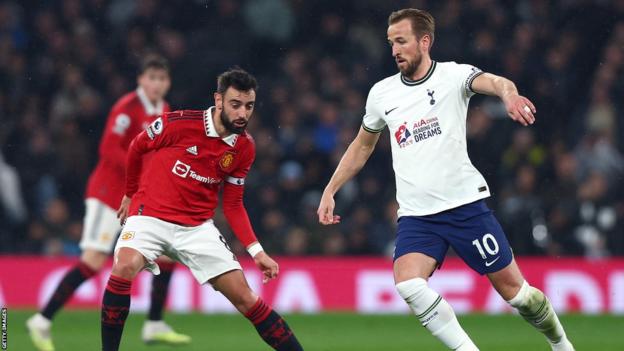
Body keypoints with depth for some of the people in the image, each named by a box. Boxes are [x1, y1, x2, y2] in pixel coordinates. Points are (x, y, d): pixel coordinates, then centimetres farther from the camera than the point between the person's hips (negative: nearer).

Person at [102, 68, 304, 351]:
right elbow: (137, 147, 4)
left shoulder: (245, 148, -1)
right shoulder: (179, 124, -16)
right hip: (151, 215, -3)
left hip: (198, 227, 3)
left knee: (244, 297, -4)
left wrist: (256, 251, -3)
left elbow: (233, 204, 7)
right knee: (124, 267, -32)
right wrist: (130, 194, 16)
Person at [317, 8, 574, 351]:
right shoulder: (381, 94, 9)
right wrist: (329, 190, 21)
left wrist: (509, 95, -50)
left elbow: (493, 81, -26)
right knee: (407, 282, -24)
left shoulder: (452, 75, -4)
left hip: (466, 204, -3)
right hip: (415, 216, 3)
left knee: (512, 288, 1)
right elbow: (362, 146, 25)